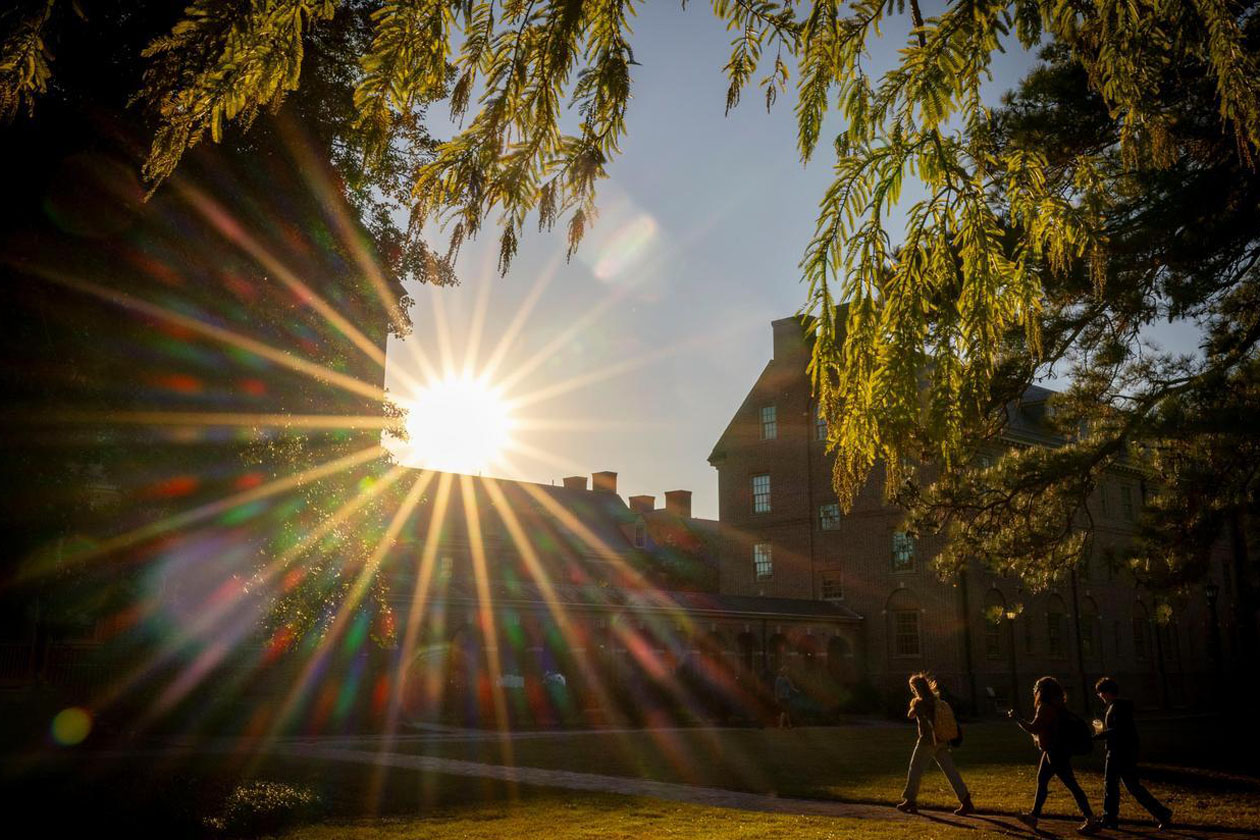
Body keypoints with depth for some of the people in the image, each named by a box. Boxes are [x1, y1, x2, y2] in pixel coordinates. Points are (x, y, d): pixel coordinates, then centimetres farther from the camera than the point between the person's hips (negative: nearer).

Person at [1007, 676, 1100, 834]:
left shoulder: (1045, 708, -19)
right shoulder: (1056, 706, 11)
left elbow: (1033, 728, -21)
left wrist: (1016, 718, -10)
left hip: (1055, 752, -10)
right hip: (1053, 751, 10)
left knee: (1071, 784, -6)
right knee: (1041, 780, 16)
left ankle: (1091, 820, -3)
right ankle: (1034, 816, 24)